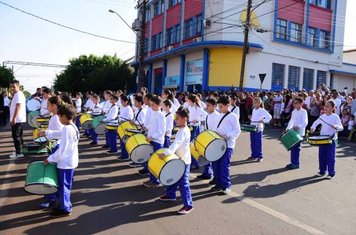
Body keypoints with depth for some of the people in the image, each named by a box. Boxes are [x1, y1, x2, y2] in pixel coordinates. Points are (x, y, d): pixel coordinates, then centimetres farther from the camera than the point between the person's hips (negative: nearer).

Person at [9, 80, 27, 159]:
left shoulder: (18, 94, -15)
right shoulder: (17, 94, 18)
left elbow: (18, 107, -24)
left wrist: (14, 118, -27)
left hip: (17, 119, -11)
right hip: (20, 119, 11)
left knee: (16, 136, -7)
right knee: (19, 136, 14)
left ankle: (18, 153, -3)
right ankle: (19, 151, 22)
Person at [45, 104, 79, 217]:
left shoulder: (67, 128, -22)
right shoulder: (74, 127, 7)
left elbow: (62, 148, -22)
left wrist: (50, 159, -13)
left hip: (65, 163, -9)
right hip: (70, 161, 9)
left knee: (63, 186, 4)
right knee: (65, 185, 19)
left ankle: (65, 209, 15)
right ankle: (64, 205, 31)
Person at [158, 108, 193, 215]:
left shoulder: (184, 131, -22)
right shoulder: (181, 130, 10)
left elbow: (176, 143, -35)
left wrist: (166, 153, -44)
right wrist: (168, 152, 14)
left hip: (184, 161, -10)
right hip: (178, 160, 10)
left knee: (183, 183, -6)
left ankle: (188, 205, 2)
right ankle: (170, 195, 41)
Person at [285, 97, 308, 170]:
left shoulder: (303, 112, -8)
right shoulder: (294, 112, 14)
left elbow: (305, 122, -18)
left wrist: (298, 127, -31)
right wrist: (288, 128, -1)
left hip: (299, 132, -7)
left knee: (296, 147, -4)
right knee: (292, 147, 9)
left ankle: (296, 163, 4)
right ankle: (293, 162, 18)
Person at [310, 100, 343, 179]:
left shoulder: (335, 117, -10)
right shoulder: (323, 116, 5)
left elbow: (341, 128, -15)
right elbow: (316, 122, 20)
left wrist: (336, 126, -36)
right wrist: (313, 128, 2)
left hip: (331, 139, -5)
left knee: (330, 157, 0)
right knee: (322, 156, 11)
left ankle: (331, 173, 11)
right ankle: (322, 171, 23)